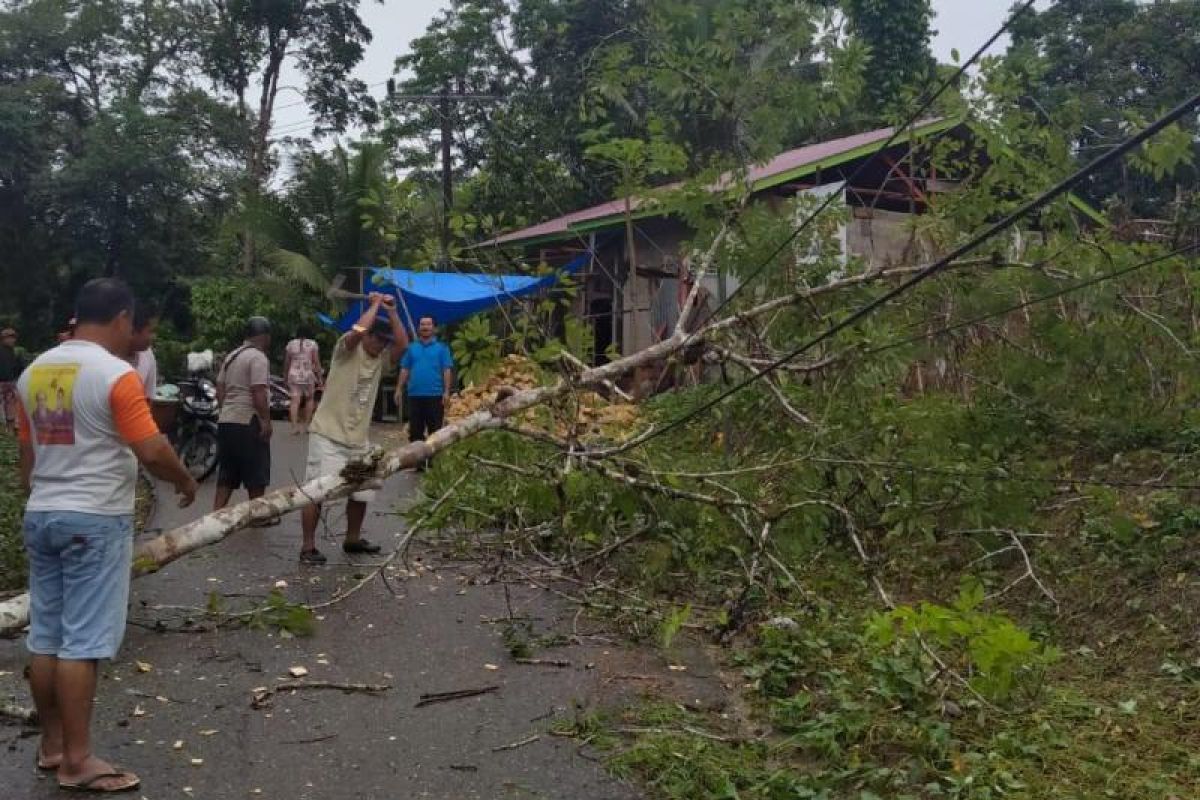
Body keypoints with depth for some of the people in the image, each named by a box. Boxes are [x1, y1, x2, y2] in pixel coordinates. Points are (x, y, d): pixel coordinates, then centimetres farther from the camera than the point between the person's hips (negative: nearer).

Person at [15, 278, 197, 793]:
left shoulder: (34, 372, 9)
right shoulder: (117, 375, -15)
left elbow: (27, 453, 16)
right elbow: (151, 451, -17)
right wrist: (185, 482, 1)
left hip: (40, 516, 8)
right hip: (95, 521, -8)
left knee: (44, 637, 13)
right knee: (81, 642, -3)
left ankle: (51, 744, 24)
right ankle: (76, 760, 3)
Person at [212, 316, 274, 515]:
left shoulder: (231, 356, 15)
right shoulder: (258, 358, -13)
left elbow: (219, 391, 17)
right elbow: (258, 393, -20)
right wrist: (266, 421, -17)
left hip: (226, 421, 9)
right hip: (249, 423, -8)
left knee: (227, 473, 12)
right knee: (256, 473, 4)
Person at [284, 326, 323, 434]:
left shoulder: (290, 344, 8)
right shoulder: (312, 344, 2)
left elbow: (286, 363, 11)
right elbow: (317, 363, -3)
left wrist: (285, 377, 22)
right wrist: (320, 378, 0)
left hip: (294, 376, 1)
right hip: (308, 375, -1)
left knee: (295, 401, -2)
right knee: (310, 399, 17)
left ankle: (294, 427, -12)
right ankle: (307, 425, 16)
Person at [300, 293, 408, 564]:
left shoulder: (381, 358, 8)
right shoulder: (346, 348, -9)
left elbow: (403, 344, -8)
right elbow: (357, 331, -30)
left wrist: (391, 311, -9)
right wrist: (375, 305, -17)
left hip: (358, 438, 7)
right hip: (328, 435, -7)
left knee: (362, 492, 14)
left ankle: (352, 539, 31)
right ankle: (308, 547, 0)